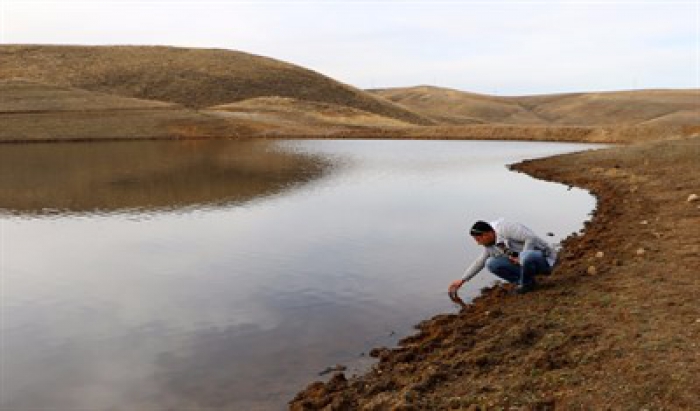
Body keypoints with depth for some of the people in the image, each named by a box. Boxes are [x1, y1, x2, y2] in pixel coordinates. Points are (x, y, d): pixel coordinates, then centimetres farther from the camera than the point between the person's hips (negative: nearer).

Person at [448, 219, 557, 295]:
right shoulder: (490, 246, 4)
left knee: (527, 256, -43)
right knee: (491, 263, -8)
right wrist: (462, 280, 16)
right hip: (524, 262, 7)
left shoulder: (505, 228, -23)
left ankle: (527, 283, -13)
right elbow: (479, 263, 15)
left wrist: (521, 258, -22)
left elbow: (531, 238, -29)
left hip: (544, 259, -7)